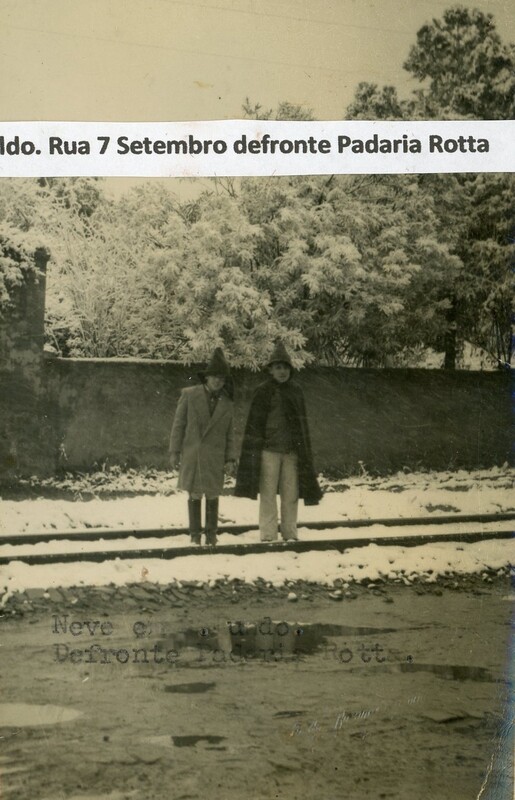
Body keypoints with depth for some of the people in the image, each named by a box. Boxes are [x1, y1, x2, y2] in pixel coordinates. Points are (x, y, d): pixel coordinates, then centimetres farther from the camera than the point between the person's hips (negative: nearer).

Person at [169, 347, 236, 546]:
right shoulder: (189, 395, 1)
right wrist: (174, 452, -2)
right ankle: (195, 534, 16)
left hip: (215, 458, 1)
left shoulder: (226, 403, 7)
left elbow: (229, 433, 10)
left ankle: (211, 534, 18)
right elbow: (178, 424, 2)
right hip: (192, 454, -1)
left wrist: (230, 458, 3)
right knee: (194, 495, 5)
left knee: (213, 496, 6)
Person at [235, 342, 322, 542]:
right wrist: (253, 453, -8)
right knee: (268, 494, -2)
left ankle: (290, 535, 14)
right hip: (269, 450, -3)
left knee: (291, 495, 5)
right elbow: (254, 424, -3)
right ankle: (268, 536, 4)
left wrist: (304, 453, 10)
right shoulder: (263, 391, -1)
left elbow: (302, 422, 14)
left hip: (292, 451, 3)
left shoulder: (296, 390, 9)